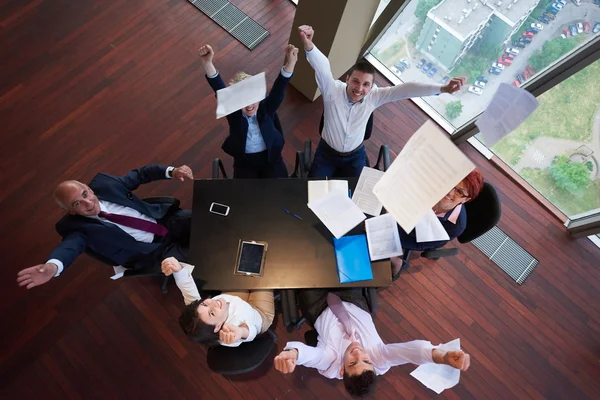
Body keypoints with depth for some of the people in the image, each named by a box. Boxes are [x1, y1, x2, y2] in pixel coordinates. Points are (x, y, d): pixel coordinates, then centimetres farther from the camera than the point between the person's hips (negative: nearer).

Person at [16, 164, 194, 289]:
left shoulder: (103, 183, -1)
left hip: (168, 219, 4)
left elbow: (140, 174, 7)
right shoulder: (77, 226, -8)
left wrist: (171, 171, -9)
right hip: (155, 250, -3)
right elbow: (71, 244, -28)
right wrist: (53, 265, -53)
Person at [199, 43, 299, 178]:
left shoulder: (266, 109, -11)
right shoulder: (234, 113, -12)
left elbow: (278, 91, -27)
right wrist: (207, 63, -45)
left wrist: (290, 63, -45)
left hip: (271, 159, 0)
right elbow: (220, 91, -27)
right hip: (244, 163, 0)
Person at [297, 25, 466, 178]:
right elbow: (322, 66, -43)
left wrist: (442, 88, -31)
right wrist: (309, 46, -63)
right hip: (327, 153, -1)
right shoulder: (332, 89, -26)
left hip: (355, 156, 2)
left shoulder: (373, 97, -19)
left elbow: (405, 89, -22)